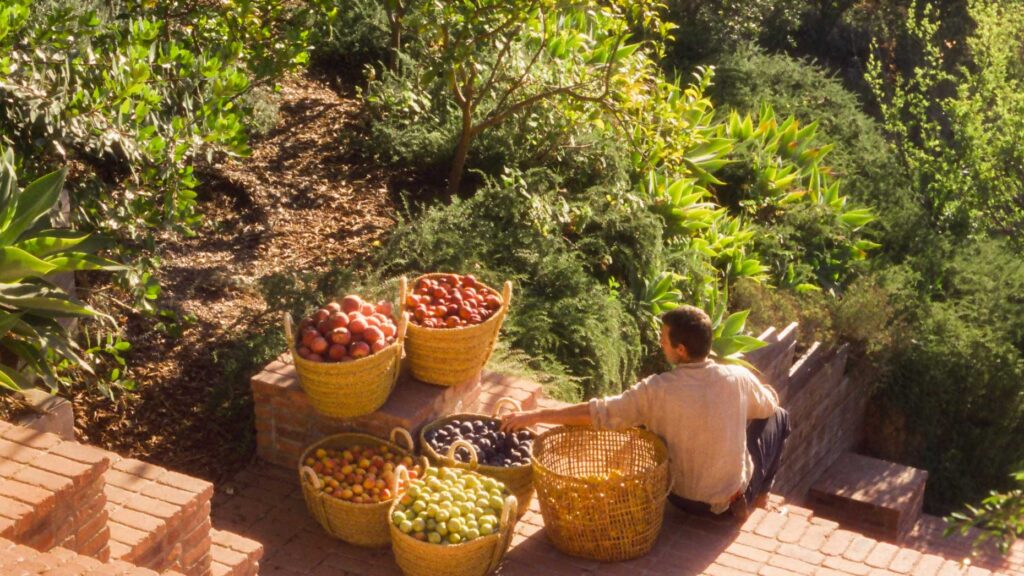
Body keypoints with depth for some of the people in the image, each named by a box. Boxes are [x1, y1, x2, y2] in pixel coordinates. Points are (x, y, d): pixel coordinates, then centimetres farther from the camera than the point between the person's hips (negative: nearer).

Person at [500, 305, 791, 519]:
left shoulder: (657, 390, -23)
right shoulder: (738, 378, -18)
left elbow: (597, 413, -20)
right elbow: (769, 404, 4)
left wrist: (534, 416, -13)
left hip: (685, 498, 0)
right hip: (735, 492, 1)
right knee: (777, 417, 21)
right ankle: (755, 496, 24)